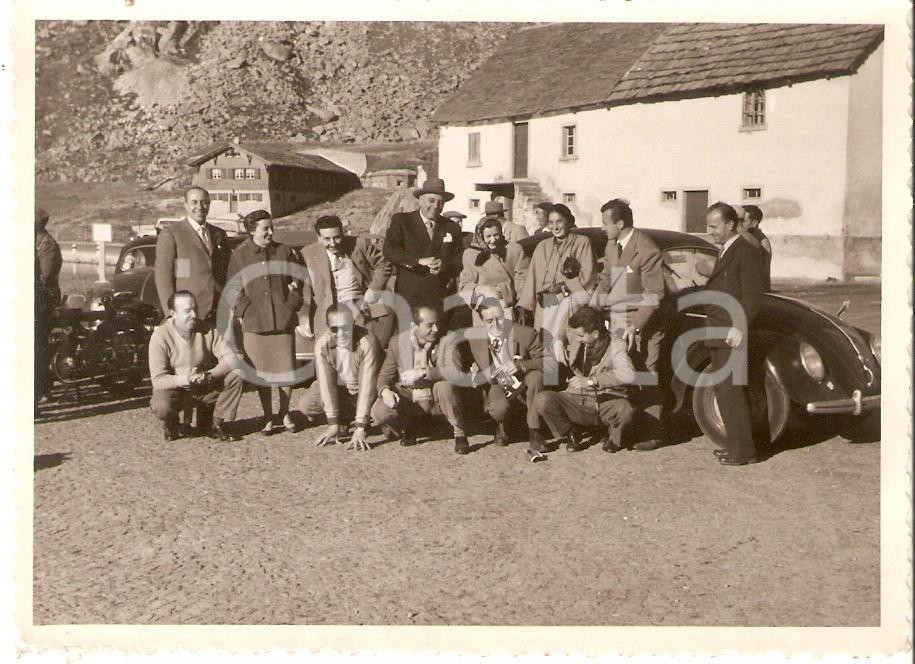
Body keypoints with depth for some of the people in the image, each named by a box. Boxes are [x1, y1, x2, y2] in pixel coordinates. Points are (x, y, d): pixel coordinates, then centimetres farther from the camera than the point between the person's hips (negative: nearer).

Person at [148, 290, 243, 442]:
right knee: (161, 406, -36)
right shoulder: (160, 336, -17)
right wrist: (185, 380, -35)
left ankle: (214, 423, -3)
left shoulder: (207, 330, -8)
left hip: (206, 388, 3)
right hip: (174, 389, -3)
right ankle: (170, 423, 4)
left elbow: (230, 358, -14)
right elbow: (158, 379, -19)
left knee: (236, 376, -21)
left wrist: (209, 376, -31)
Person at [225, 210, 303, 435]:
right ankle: (268, 418, 14)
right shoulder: (239, 255, 3)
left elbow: (298, 280, 13)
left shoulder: (284, 252, 7)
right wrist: (242, 313, -4)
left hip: (283, 321, 1)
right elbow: (233, 289, 4)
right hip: (253, 323, -1)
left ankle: (284, 414, 20)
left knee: (286, 370, 2)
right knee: (262, 373, 3)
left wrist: (291, 306, 5)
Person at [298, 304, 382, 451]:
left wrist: (360, 429, -37)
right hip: (338, 388, 2)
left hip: (361, 390, -2)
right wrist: (333, 424, -28)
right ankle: (342, 423, 4)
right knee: (306, 405, -19)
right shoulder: (322, 344, -21)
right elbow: (326, 382, -22)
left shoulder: (368, 342, -31)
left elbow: (366, 385, -34)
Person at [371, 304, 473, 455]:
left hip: (438, 398, -2)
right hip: (410, 399, 2)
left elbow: (456, 371, -25)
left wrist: (424, 372, -34)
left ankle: (460, 434, -12)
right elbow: (384, 375, 1)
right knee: (379, 412, -23)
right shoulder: (398, 342, -4)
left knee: (445, 386, -36)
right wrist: (385, 391, -22)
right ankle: (408, 427, 12)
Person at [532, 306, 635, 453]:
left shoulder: (615, 345, -9)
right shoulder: (575, 341, 5)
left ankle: (613, 436, 0)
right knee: (542, 400, -24)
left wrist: (590, 380, -31)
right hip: (577, 400, 3)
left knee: (624, 410, -39)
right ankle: (569, 436, 5)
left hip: (606, 403, -3)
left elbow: (628, 374, -29)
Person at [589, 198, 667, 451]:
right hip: (616, 320, 8)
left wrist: (636, 327, -18)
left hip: (642, 322, -7)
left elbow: (654, 295, -15)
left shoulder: (646, 250, -15)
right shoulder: (611, 246, 10)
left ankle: (654, 433, 5)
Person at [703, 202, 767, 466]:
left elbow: (753, 295, -17)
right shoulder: (724, 252, 18)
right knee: (722, 390, 13)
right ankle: (735, 444, 22)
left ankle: (743, 450, -3)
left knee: (731, 391, -9)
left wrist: (740, 327, -23)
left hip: (732, 334, -10)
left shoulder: (747, 252, -11)